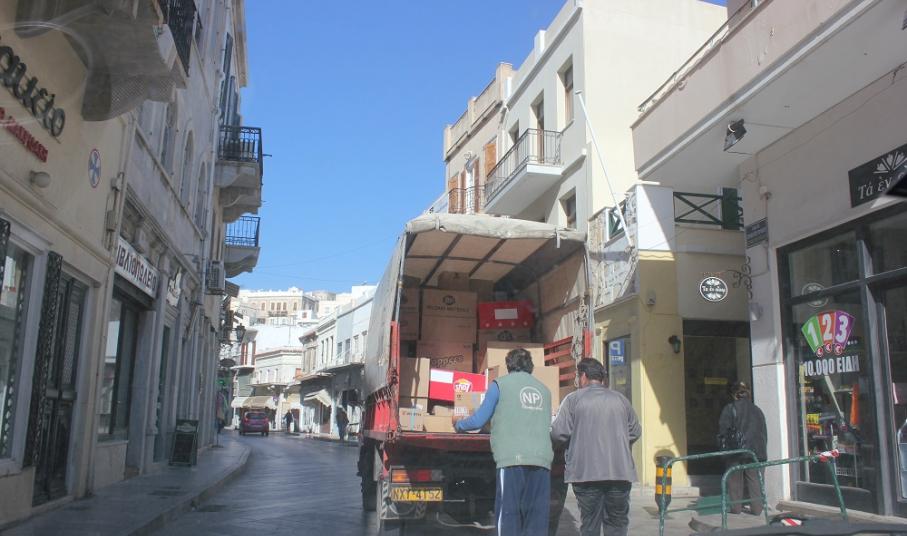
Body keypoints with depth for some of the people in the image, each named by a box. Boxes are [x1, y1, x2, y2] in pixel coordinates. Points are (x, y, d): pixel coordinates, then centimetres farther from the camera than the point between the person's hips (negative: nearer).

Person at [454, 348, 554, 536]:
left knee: (508, 516, -1)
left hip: (512, 459, -4)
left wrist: (458, 425, 28)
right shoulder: (544, 389, 19)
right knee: (537, 520, 5)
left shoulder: (500, 384, 7)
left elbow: (478, 421, 9)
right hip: (542, 460, 4)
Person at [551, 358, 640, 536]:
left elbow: (558, 434, -5)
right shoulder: (621, 399, 12)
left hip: (586, 473, -2)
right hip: (620, 471, 2)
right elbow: (635, 432, 16)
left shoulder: (573, 399, 1)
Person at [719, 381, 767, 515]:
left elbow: (723, 429, -8)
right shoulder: (757, 410, 12)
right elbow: (764, 433, 15)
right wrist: (762, 450, 18)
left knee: (735, 480, 5)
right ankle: (756, 508, 6)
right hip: (756, 450, 4)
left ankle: (736, 507, 6)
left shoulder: (730, 408, -4)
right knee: (755, 479, 8)